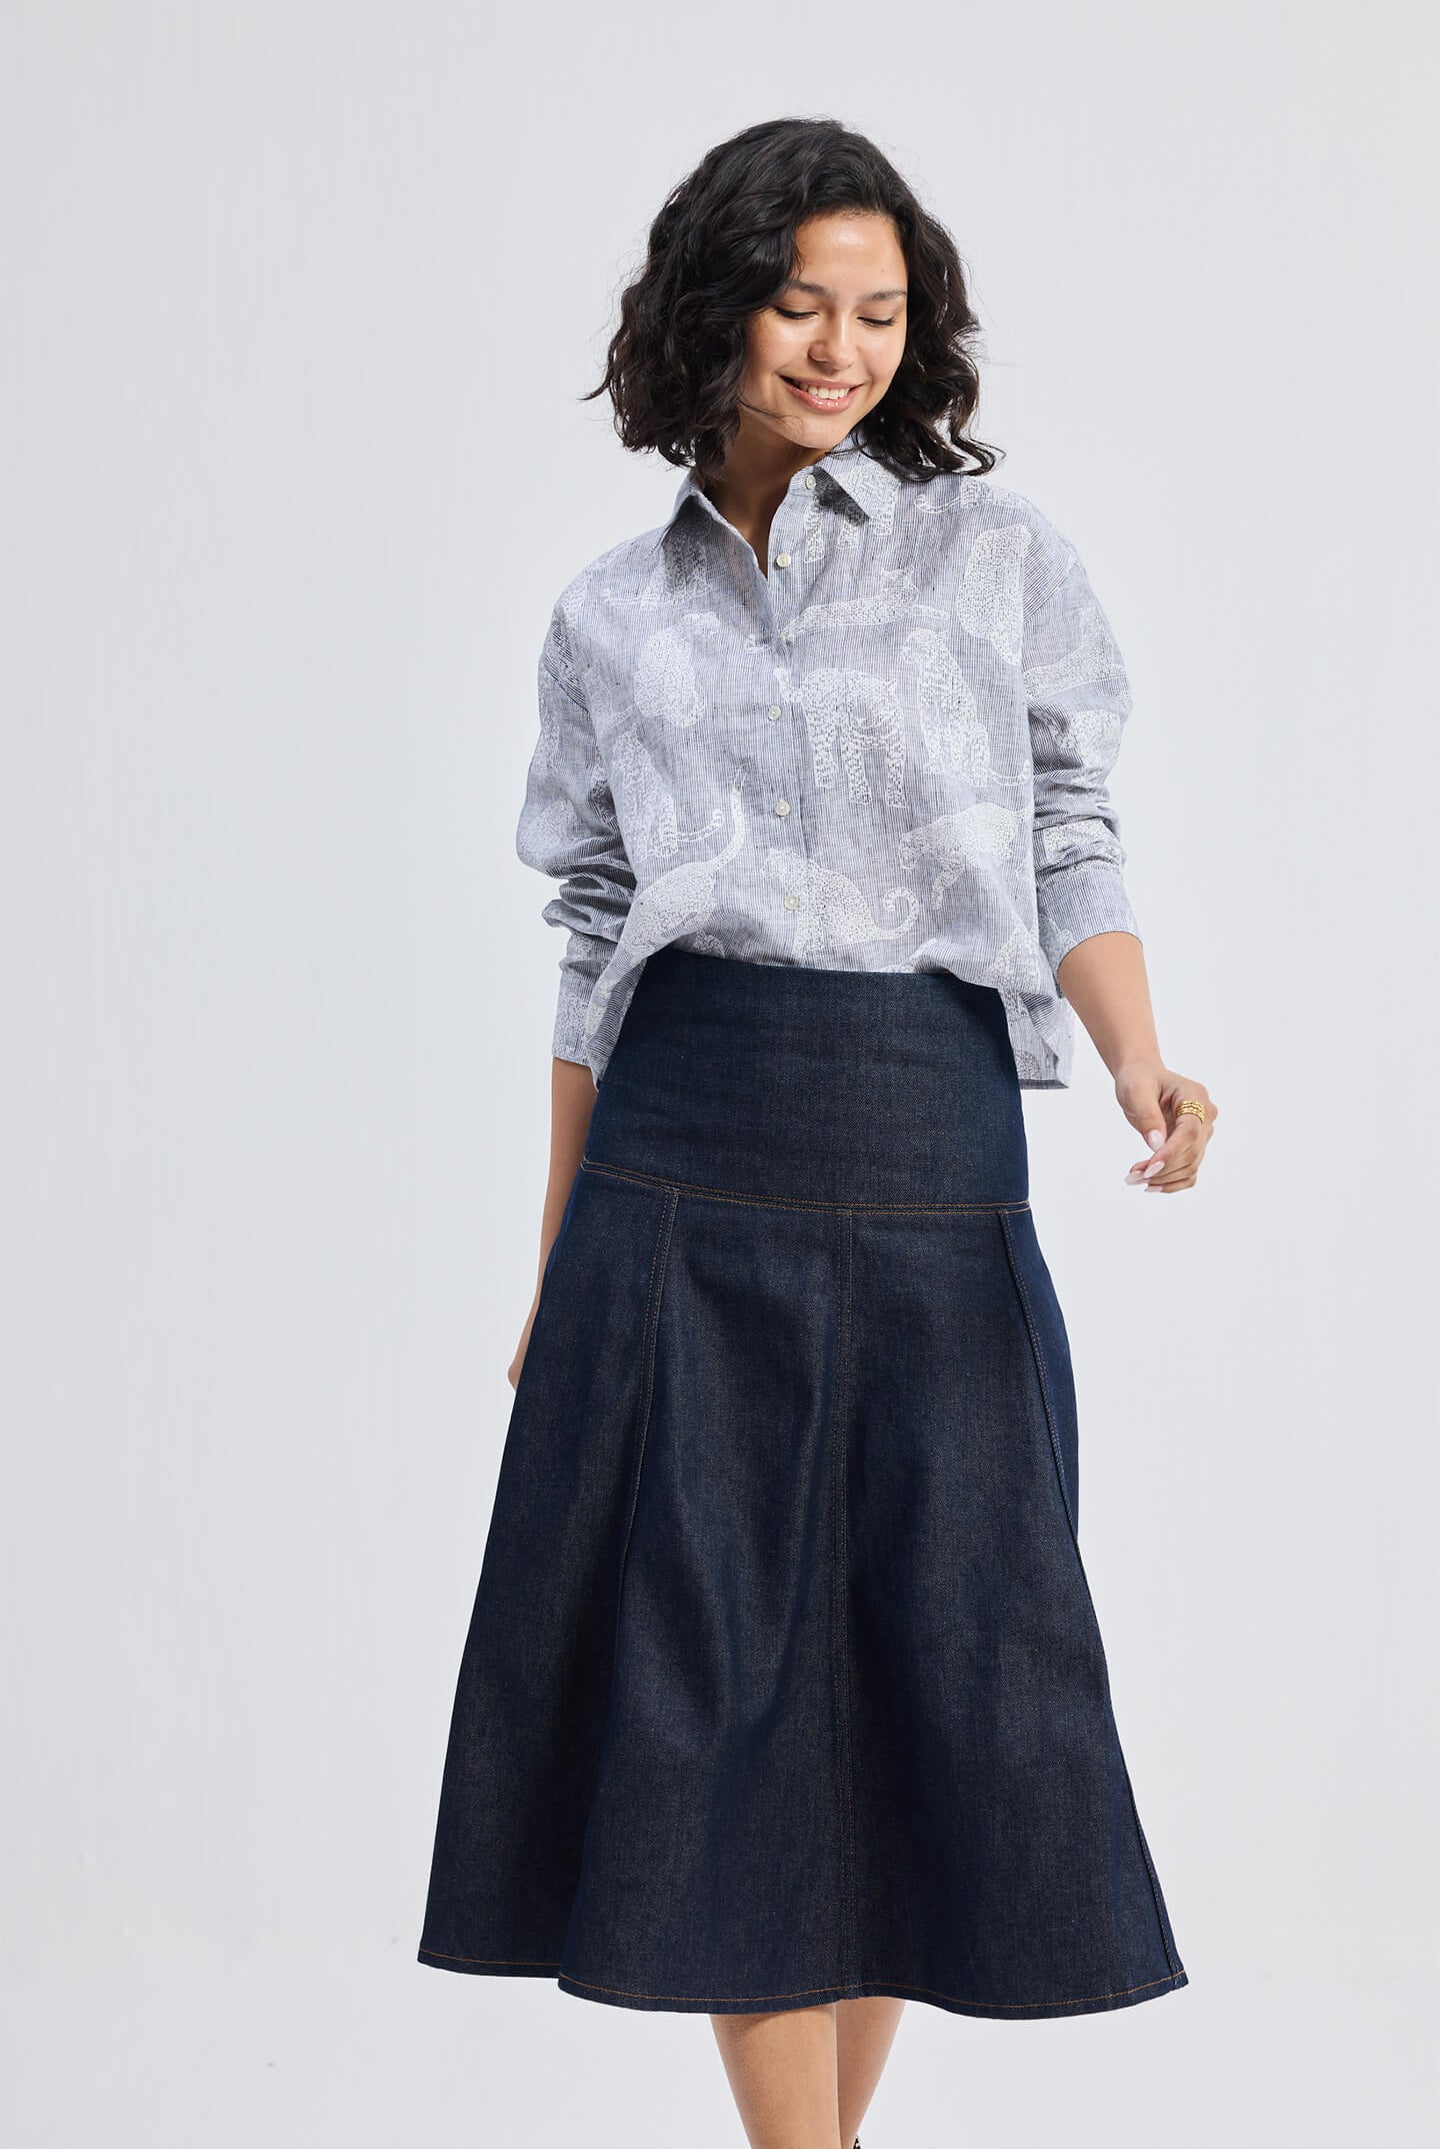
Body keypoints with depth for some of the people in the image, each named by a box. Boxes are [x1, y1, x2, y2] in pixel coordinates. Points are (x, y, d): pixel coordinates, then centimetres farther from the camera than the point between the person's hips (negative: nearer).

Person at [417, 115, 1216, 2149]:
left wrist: (1142, 1066, -18)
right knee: (718, 1677, 0)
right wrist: (556, 1266, 11)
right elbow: (596, 949, 12)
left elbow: (1076, 854, 2)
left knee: (944, 1661, 3)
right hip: (678, 1183, 1)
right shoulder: (616, 615, 10)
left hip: (929, 1161, -1)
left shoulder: (1002, 555, 5)